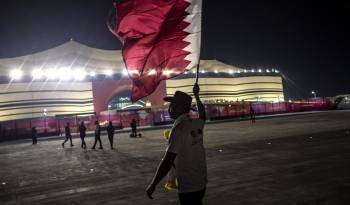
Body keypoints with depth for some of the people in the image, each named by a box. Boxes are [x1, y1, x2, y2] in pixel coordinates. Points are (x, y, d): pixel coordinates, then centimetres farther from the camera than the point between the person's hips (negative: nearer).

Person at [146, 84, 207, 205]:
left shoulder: (178, 128, -19)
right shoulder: (196, 124, 2)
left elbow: (167, 161, -23)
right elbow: (202, 115, 29)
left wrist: (153, 185, -17)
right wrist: (196, 96, 37)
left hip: (187, 187, -7)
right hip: (201, 183, 7)